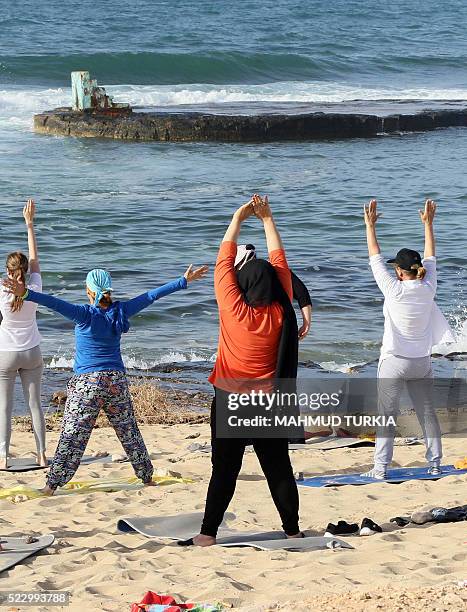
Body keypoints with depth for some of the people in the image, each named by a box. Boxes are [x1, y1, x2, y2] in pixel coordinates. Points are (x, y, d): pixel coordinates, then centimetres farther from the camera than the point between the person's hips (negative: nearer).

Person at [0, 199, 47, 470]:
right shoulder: (35, 290, -9)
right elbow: (35, 258, -1)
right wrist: (30, 224, 4)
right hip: (32, 354, 3)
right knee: (35, 404, 9)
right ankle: (42, 454, 11)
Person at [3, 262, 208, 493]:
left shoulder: (85, 314, -13)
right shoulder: (120, 311, -1)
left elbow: (56, 303, -27)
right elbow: (152, 295, 6)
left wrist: (26, 294, -36)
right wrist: (184, 281, 13)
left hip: (87, 383, -4)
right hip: (116, 381, 4)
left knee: (72, 435, -3)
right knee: (129, 431, 17)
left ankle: (52, 485, -3)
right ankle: (147, 477, 27)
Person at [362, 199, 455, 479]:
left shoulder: (394, 290, -16)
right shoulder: (428, 288, -5)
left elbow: (376, 258, -8)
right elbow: (430, 257, 10)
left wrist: (371, 226, -1)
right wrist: (428, 224, 19)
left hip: (394, 361, -4)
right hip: (422, 362, 4)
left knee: (387, 415, 1)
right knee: (427, 413, 12)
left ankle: (381, 467, 0)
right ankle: (435, 463, 17)